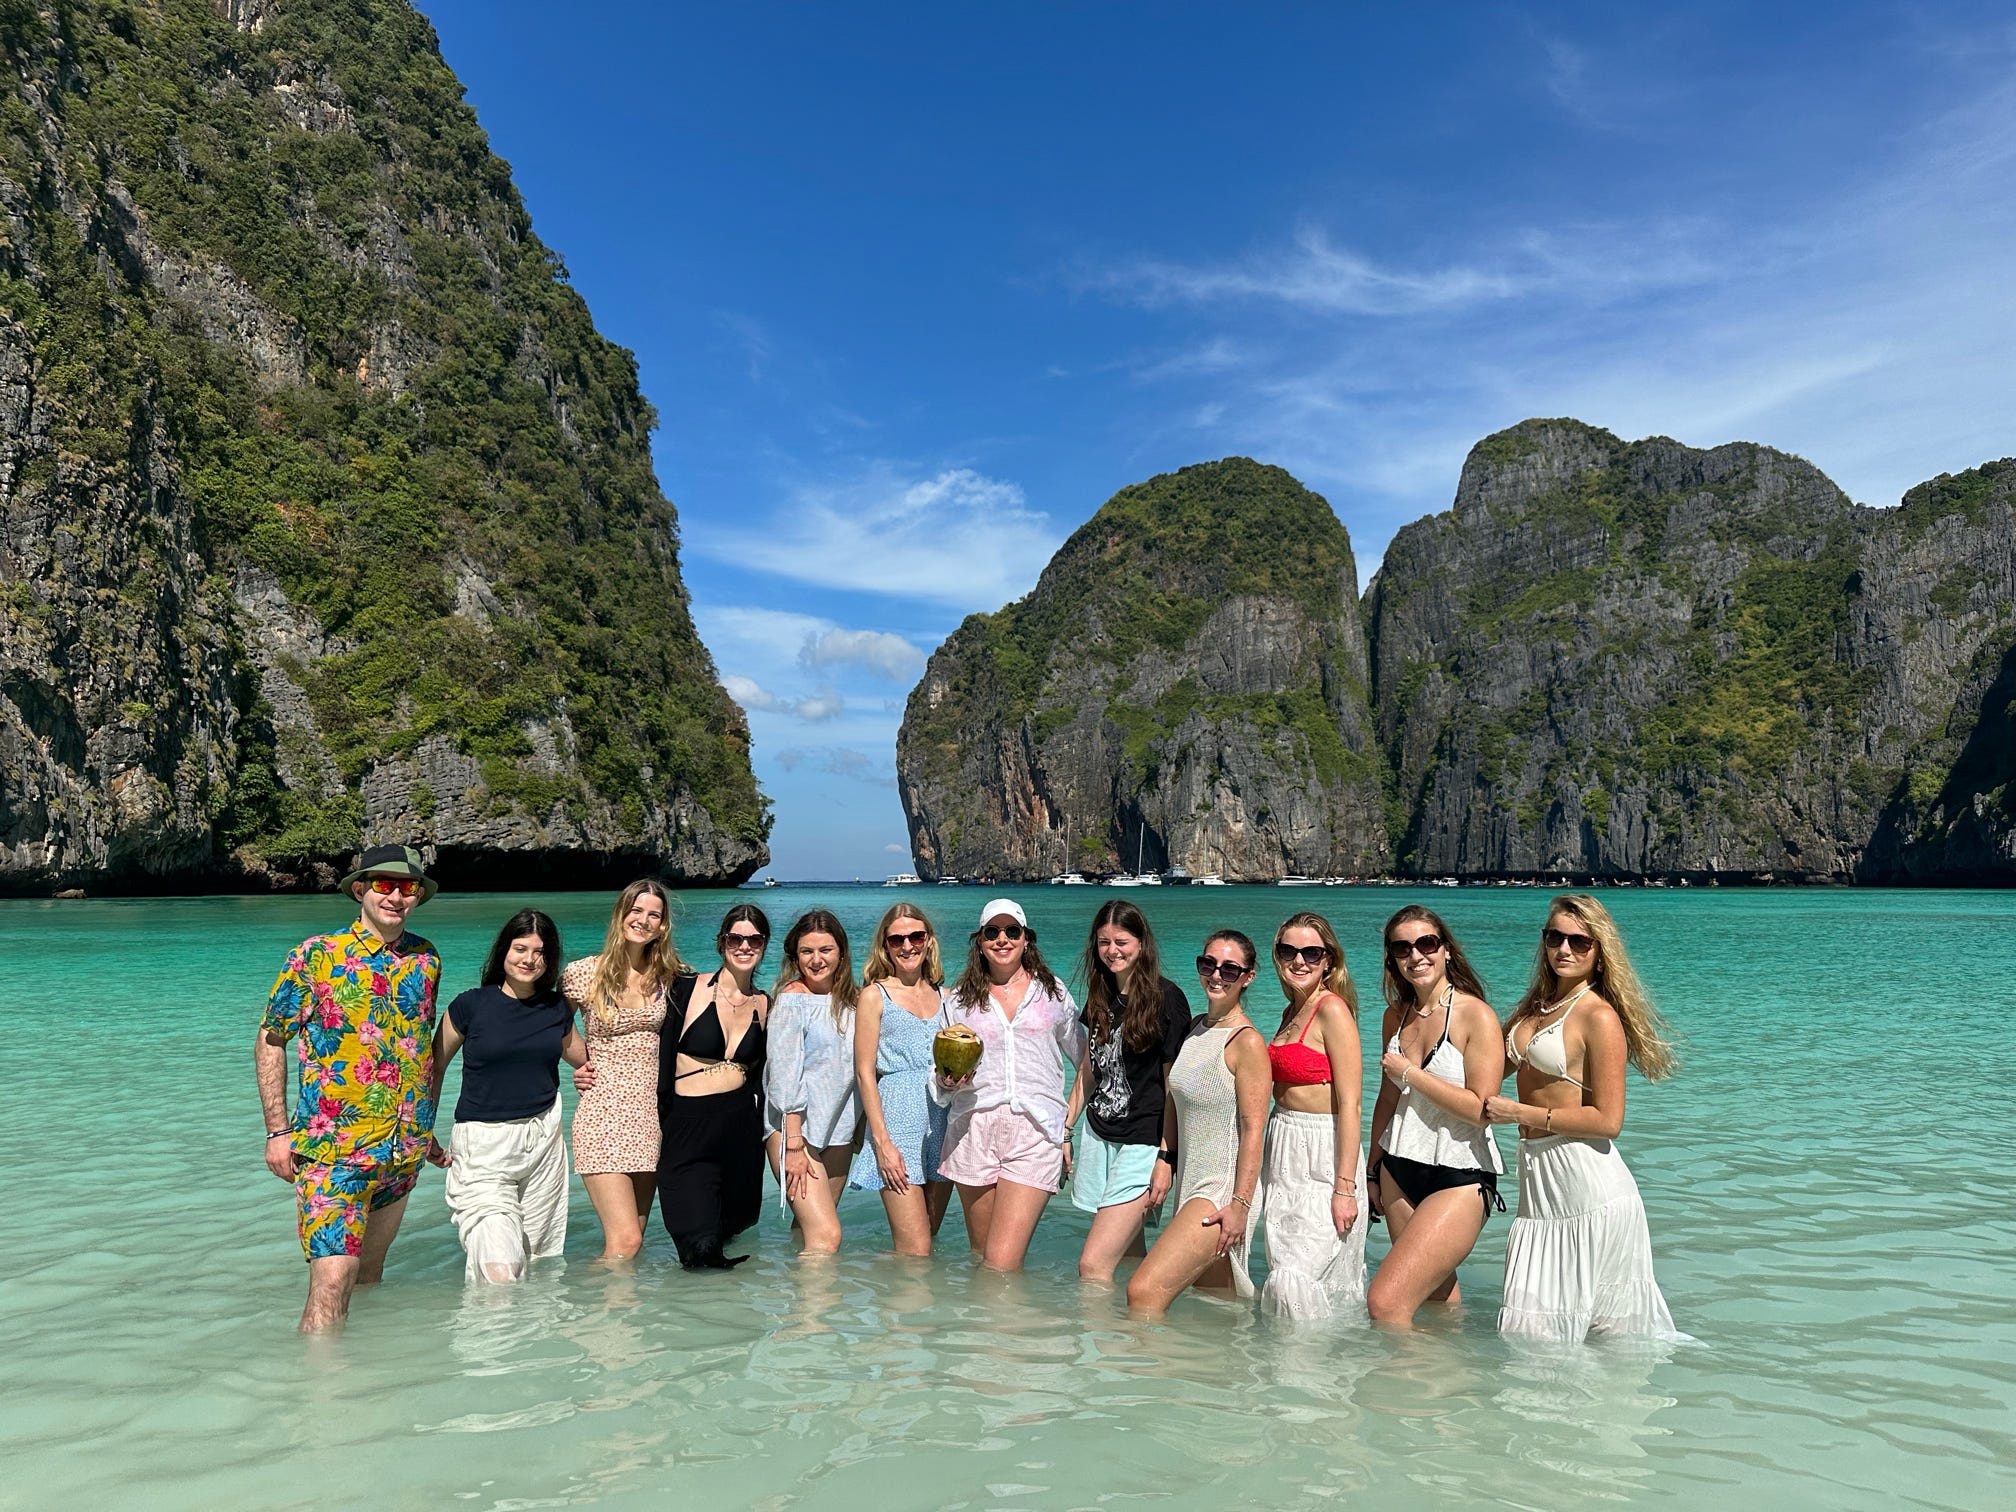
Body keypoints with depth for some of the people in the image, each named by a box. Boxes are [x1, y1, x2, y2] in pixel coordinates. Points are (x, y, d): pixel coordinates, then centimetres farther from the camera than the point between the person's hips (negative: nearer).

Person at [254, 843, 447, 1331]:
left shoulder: (426, 959, 6)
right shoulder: (316, 955, -7)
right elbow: (270, 1041, -1)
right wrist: (278, 1131, -6)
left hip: (404, 1147, 5)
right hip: (332, 1146, -4)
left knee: (369, 1271, 15)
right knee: (332, 1277, -13)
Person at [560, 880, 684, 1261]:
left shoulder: (668, 977, 4)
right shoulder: (583, 973, -4)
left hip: (650, 1113, 4)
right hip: (603, 1112, -4)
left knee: (631, 1237, 11)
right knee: (625, 1241, -12)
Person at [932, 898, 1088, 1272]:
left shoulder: (1053, 992, 10)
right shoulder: (959, 1000, 13)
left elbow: (1088, 1063, 14)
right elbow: (940, 1085, 14)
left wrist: (1068, 1127, 5)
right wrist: (948, 1080, -9)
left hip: (1036, 1132, -2)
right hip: (974, 1130, 2)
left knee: (1001, 1265, -12)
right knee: (981, 1259, 10)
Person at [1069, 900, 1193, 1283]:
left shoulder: (1167, 998, -10)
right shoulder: (1100, 996, 10)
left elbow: (1174, 1084, -9)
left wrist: (1166, 1156, -11)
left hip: (1143, 1142, -6)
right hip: (1098, 1136, 6)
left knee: (1092, 1265, -14)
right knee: (1129, 1257, 11)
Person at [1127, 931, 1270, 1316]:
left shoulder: (1247, 1042, -14)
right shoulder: (1196, 1029, 10)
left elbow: (1253, 1129, -17)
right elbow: (1174, 1102, 17)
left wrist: (1240, 1204, -19)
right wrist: (1164, 1161, 8)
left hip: (1224, 1190, -8)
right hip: (1191, 1184, 8)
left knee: (1143, 1291, -16)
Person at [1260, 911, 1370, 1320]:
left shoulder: (1332, 1009, -13)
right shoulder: (1292, 1012, 13)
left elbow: (1349, 1104, -17)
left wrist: (1345, 1187, -20)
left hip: (1324, 1158, -8)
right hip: (1286, 1157, 8)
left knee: (1295, 1277, -12)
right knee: (1284, 1273, 11)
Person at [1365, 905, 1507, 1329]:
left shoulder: (1476, 1015, -11)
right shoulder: (1397, 1016, 8)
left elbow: (1481, 1110, -17)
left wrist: (1409, 1073, -12)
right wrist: (1373, 1170, 22)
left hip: (1460, 1180, -6)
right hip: (1399, 1172, 7)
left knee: (1385, 1302, -17)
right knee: (1437, 1296, 14)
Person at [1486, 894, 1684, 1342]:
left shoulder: (1600, 1016, -12)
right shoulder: (1538, 1004, 11)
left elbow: (1607, 1121, -17)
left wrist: (1520, 1112, -12)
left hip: (1584, 1176, -8)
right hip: (1538, 1173, 8)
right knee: (1532, 1327, 12)